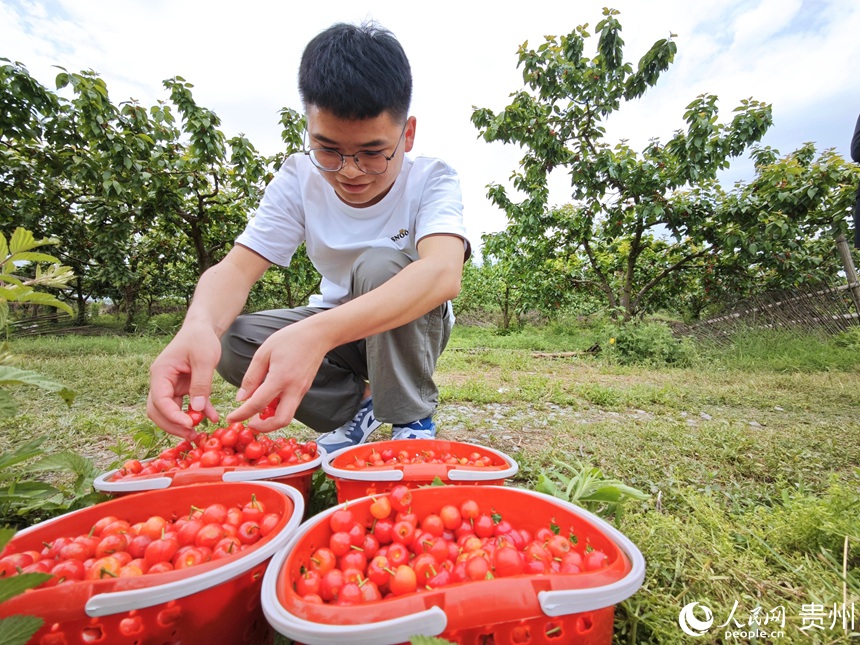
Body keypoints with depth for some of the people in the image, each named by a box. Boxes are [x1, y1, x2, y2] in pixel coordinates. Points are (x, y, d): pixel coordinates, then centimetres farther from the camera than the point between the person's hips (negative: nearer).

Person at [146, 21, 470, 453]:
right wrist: (198, 326, -42)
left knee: (382, 265, -33)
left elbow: (443, 272, -41)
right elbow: (238, 267, -19)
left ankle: (412, 418, -12)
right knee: (229, 340, -19)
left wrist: (320, 332, -54)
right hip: (331, 326, 3)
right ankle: (356, 406, 1)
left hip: (409, 325, -2)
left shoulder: (431, 180, -21)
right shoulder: (300, 178, -12)